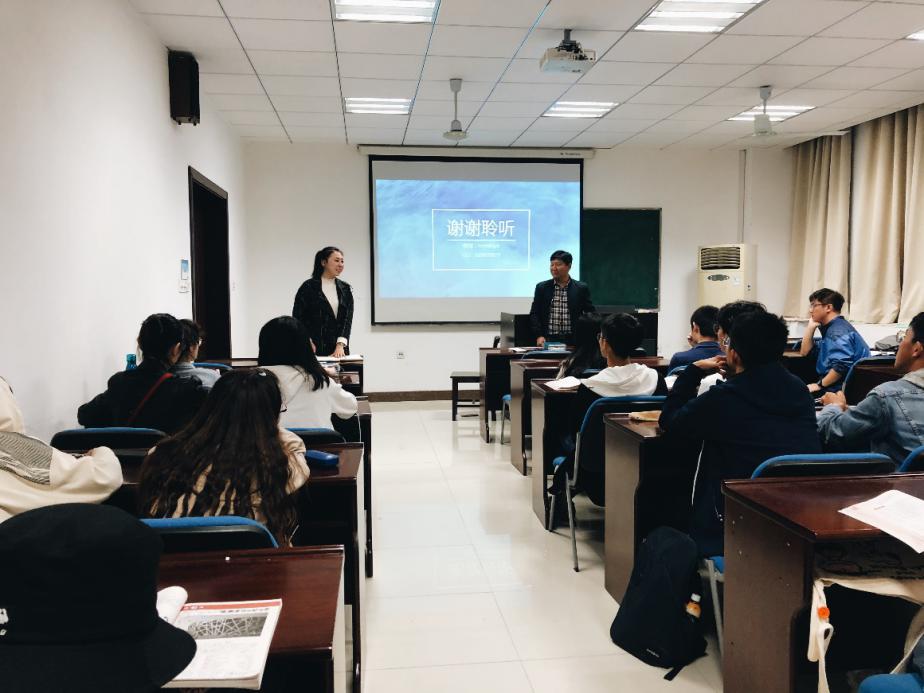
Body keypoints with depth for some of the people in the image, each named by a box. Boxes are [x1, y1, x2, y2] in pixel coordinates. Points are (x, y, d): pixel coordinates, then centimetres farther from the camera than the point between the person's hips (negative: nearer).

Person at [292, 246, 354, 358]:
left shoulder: (345, 289, 10)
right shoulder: (308, 287, 0)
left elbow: (348, 318, 0)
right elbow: (298, 318, -1)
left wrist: (340, 345, -13)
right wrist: (308, 343, -12)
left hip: (339, 350, 3)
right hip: (315, 349, -3)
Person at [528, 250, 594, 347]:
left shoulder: (581, 288, 5)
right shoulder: (542, 287, 8)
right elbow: (534, 314, 8)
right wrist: (539, 335, -4)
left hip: (573, 340, 0)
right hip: (548, 340, 1)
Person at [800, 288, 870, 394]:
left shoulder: (838, 331, -14)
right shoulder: (830, 328, 18)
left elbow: (841, 366, -27)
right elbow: (805, 352, 24)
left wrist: (820, 385, -19)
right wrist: (811, 326, 17)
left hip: (843, 389, -10)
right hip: (834, 386, 10)